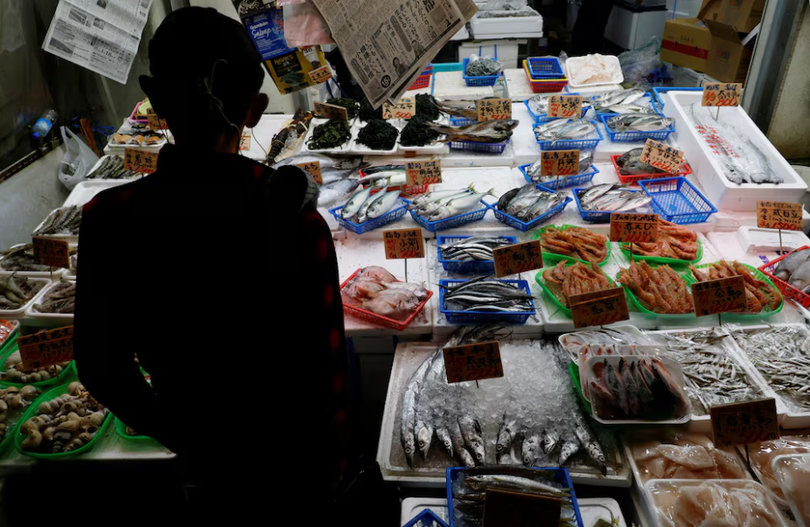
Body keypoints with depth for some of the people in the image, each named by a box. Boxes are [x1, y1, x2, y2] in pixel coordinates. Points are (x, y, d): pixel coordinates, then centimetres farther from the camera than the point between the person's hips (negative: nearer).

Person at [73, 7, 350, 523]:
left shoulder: (109, 221, -21)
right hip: (298, 451, -2)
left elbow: (101, 367, -10)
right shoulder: (296, 219, -30)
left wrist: (175, 433, 7)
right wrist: (329, 451, -1)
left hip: (209, 456, 3)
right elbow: (326, 358, -21)